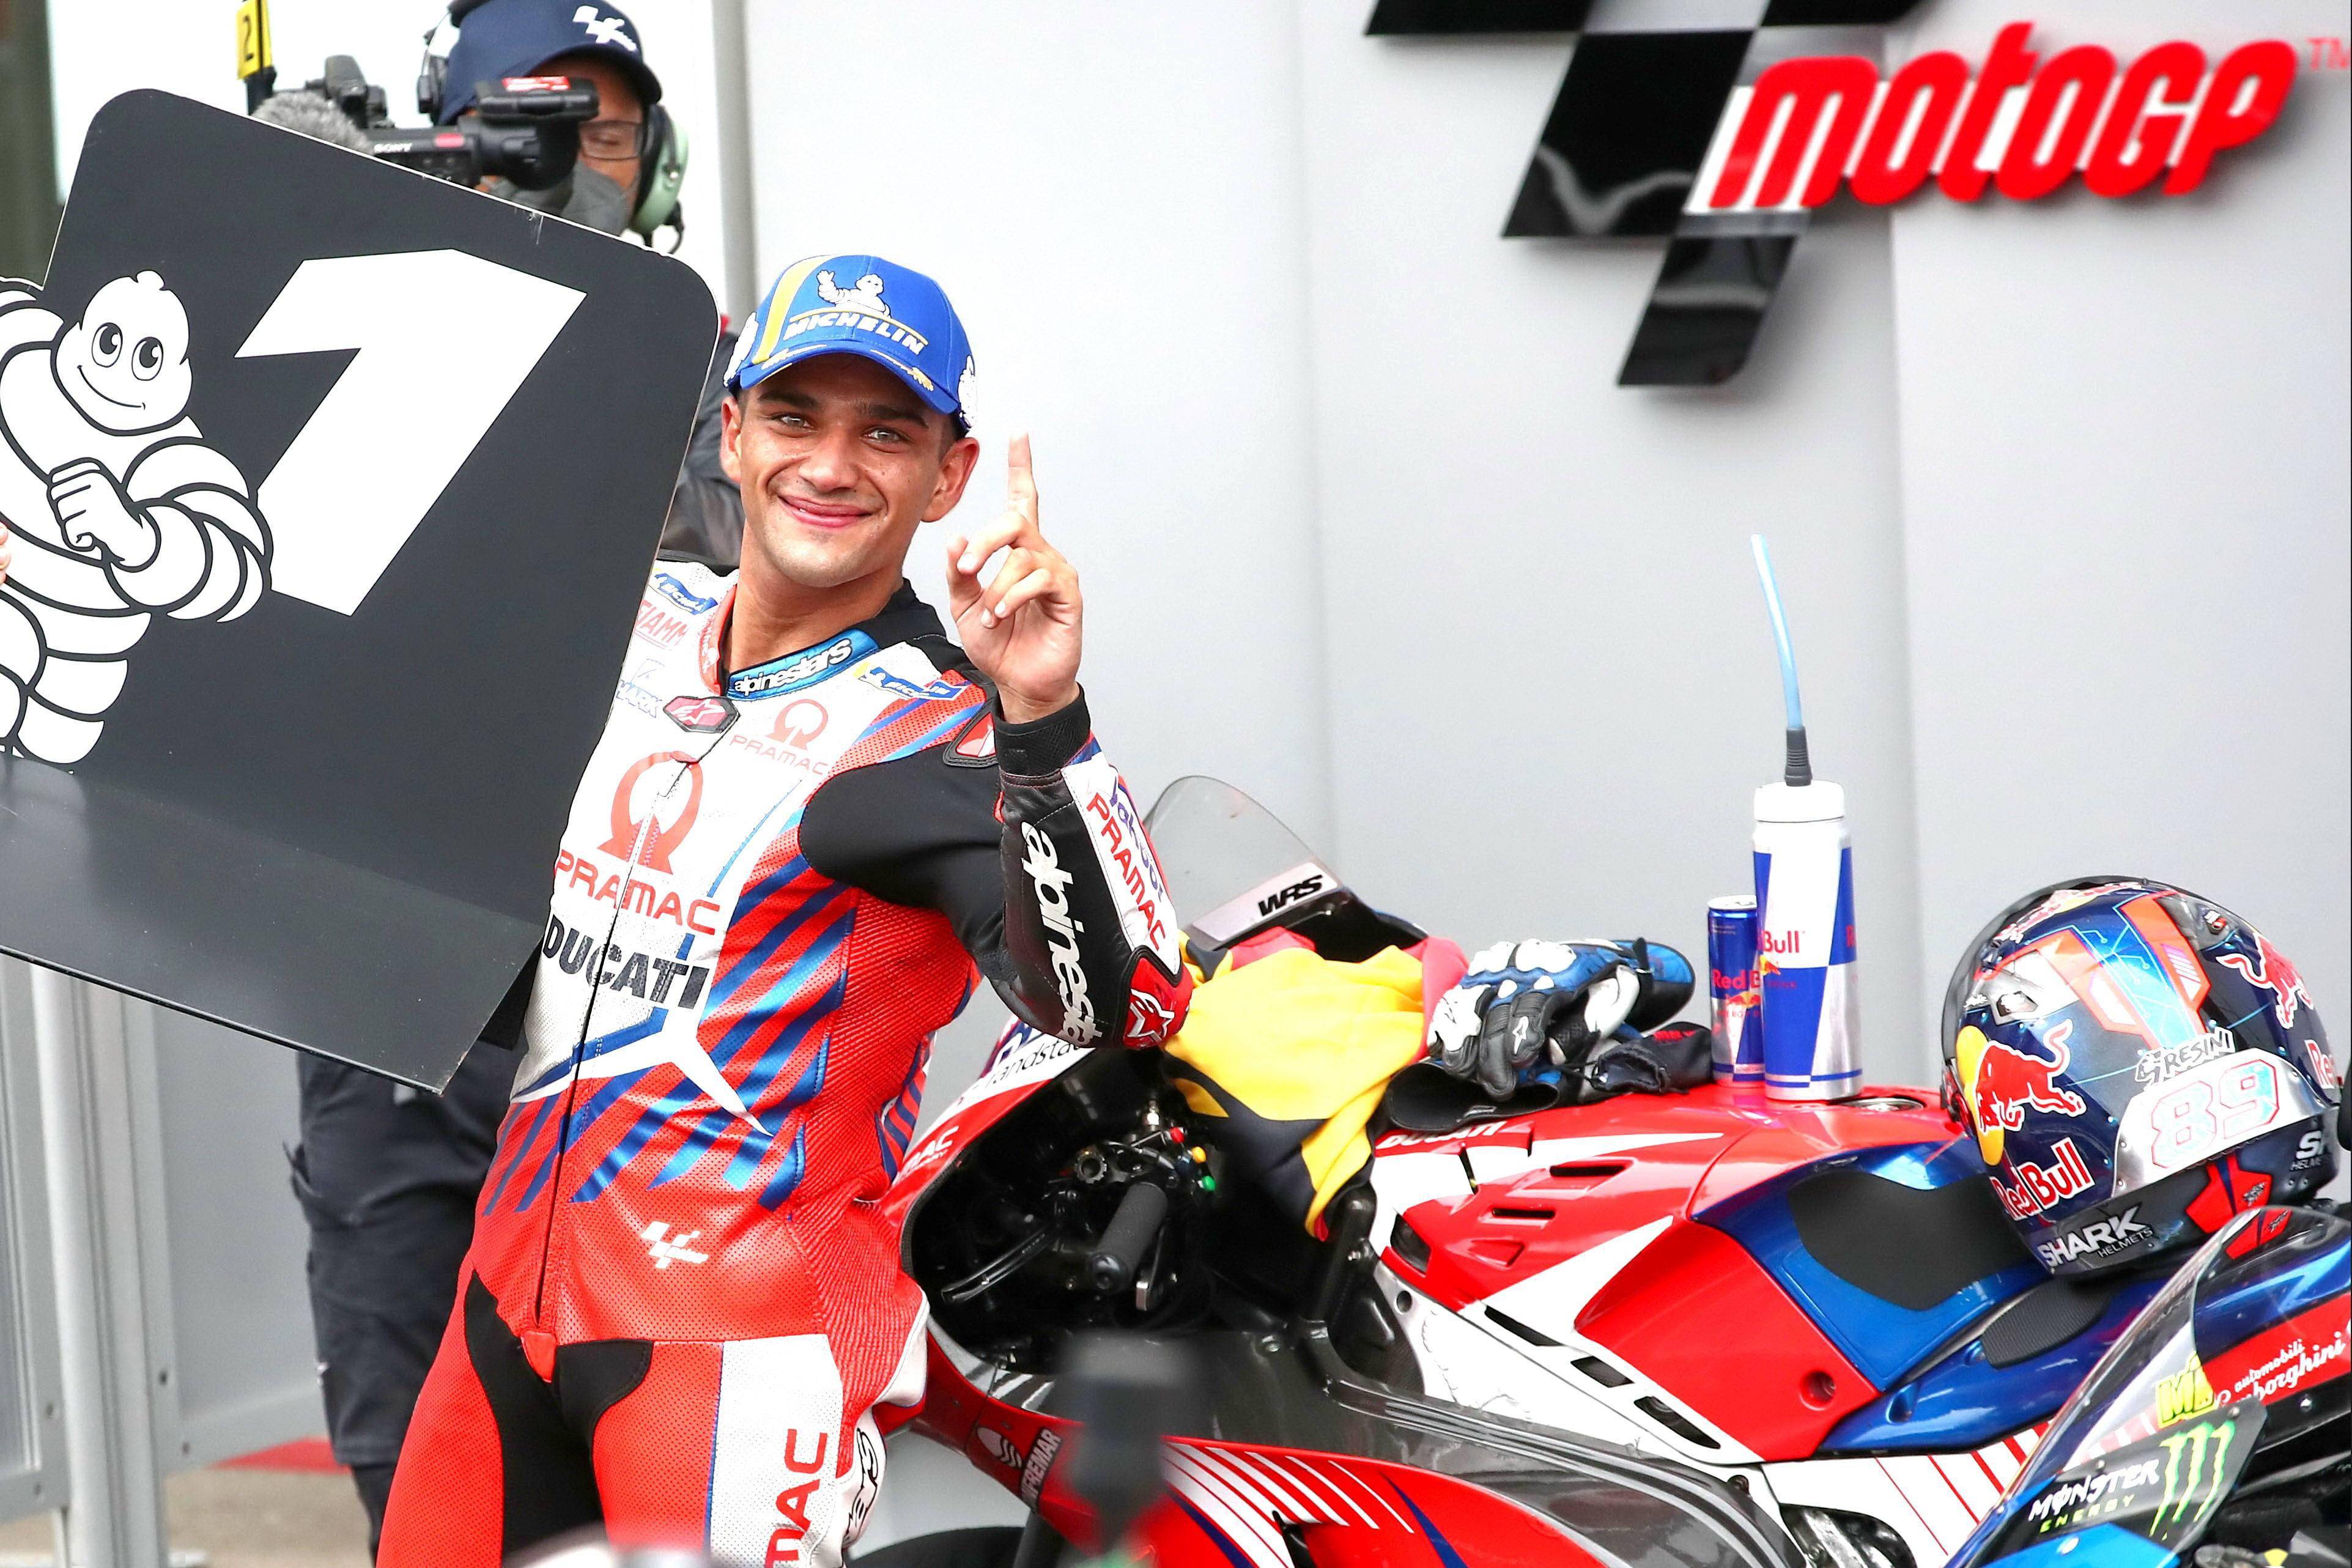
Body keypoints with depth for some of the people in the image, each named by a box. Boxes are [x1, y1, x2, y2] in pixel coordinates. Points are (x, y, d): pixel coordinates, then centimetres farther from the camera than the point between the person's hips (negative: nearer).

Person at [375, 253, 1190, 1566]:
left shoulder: (940, 727, -13)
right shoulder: (630, 615, 7)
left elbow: (1118, 1000, -30)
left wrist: (1043, 719, -42)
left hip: (754, 1333, -6)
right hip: (512, 1296, 6)